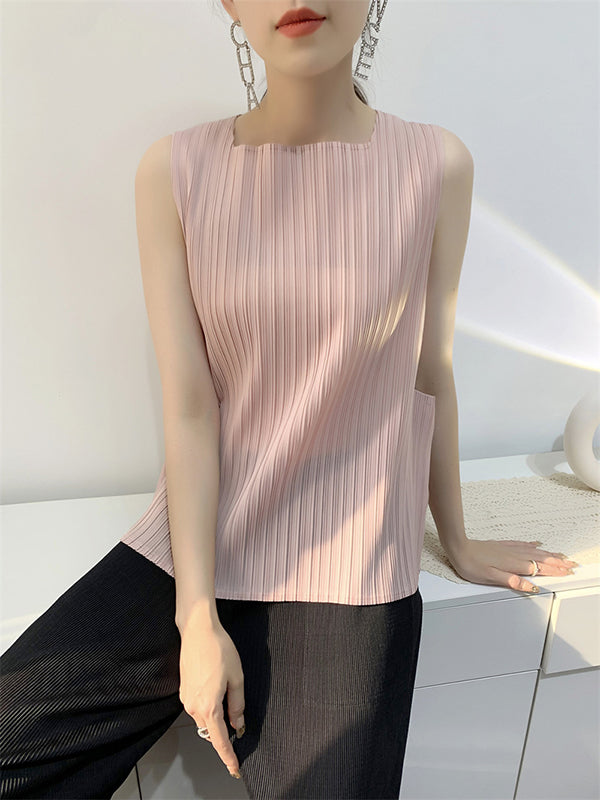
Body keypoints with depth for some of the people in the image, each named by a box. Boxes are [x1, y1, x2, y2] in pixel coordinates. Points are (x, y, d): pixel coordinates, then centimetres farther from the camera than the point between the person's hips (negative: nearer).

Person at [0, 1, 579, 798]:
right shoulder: (175, 171, -3)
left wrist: (457, 542, 14)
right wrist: (199, 618, -8)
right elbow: (189, 407, -8)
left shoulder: (437, 166, -3)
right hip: (189, 548, 2)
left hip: (346, 573, 0)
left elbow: (429, 376, 4)